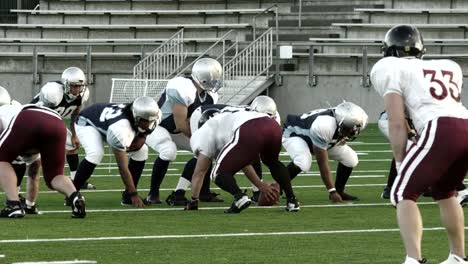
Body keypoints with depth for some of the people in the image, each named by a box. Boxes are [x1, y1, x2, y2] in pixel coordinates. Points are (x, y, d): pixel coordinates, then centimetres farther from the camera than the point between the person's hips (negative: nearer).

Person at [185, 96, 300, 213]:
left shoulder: (205, 132, 24)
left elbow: (199, 172, 22)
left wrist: (193, 202, 28)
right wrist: (260, 185, 56)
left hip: (249, 132, -7)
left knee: (219, 174, 9)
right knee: (273, 163, 38)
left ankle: (239, 196, -17)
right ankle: (291, 200, 30)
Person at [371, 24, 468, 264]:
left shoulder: (391, 69, 13)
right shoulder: (447, 67, 31)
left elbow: (397, 123, 6)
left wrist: (400, 162, 12)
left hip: (440, 130, -6)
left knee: (403, 194, 2)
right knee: (444, 191, 29)